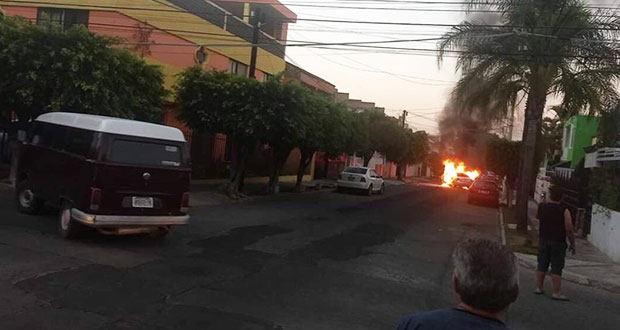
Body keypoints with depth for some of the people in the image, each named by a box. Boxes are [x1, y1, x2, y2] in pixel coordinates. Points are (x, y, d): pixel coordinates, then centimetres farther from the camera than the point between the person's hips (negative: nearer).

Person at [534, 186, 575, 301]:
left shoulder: (542, 207, -2)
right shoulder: (564, 211, -12)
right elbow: (569, 230, -12)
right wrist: (572, 244, -1)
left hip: (543, 240, 4)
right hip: (558, 243, -3)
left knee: (542, 265, 13)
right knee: (556, 268, 0)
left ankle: (539, 287, 19)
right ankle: (556, 293, 1)